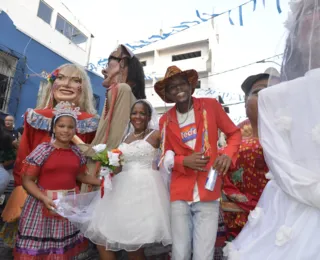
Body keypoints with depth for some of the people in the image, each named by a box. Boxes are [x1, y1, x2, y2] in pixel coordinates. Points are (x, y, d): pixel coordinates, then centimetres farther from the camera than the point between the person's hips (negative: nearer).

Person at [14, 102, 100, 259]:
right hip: (44, 201, -3)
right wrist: (44, 198, -22)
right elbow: (27, 180, -10)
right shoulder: (43, 149, -11)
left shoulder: (76, 152, 2)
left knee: (65, 247, 16)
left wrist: (100, 181, 6)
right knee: (37, 247, 8)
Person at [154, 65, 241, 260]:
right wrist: (184, 161, -11)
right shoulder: (166, 120, 3)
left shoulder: (211, 105, 0)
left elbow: (234, 133, 8)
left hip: (208, 194, -1)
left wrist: (228, 155, -11)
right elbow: (166, 157, 10)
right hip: (180, 194, 1)